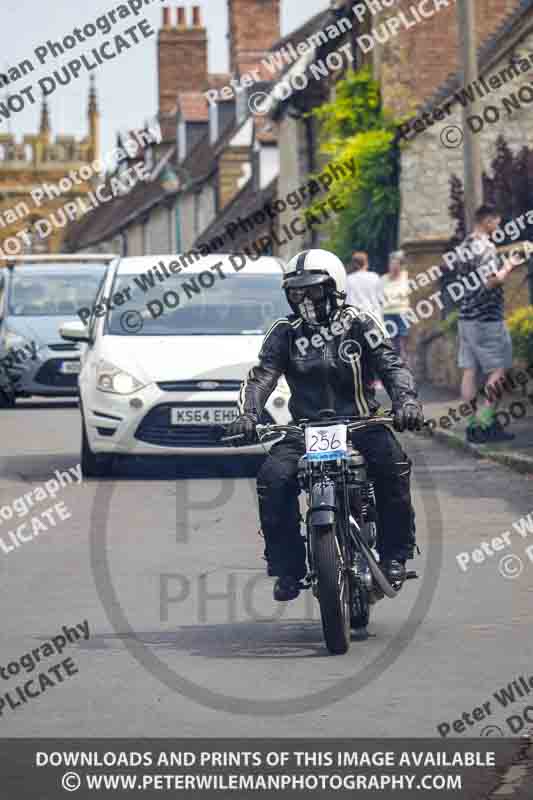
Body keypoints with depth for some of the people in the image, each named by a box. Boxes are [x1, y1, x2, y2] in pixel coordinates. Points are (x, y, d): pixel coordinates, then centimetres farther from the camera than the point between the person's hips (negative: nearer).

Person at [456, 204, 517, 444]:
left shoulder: (464, 247, 14)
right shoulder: (485, 246, -15)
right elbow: (491, 281, -22)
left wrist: (501, 270, 19)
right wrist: (507, 269, -6)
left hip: (466, 316, 9)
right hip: (487, 317, -9)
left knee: (470, 370, 6)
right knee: (498, 370, -2)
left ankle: (473, 425, 7)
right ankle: (486, 422, -8)